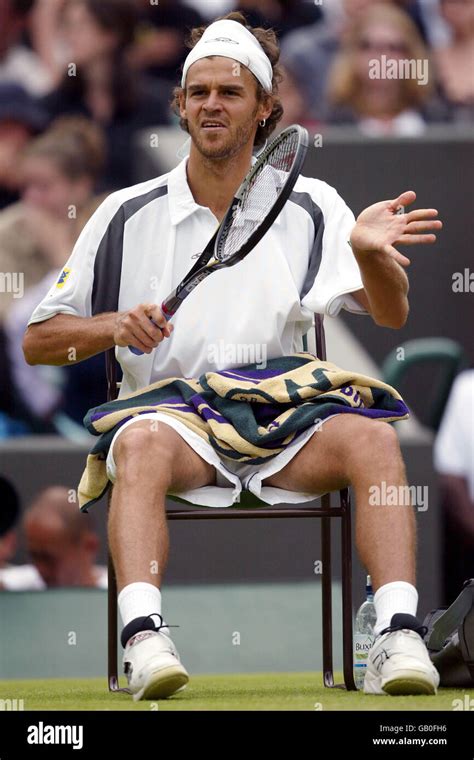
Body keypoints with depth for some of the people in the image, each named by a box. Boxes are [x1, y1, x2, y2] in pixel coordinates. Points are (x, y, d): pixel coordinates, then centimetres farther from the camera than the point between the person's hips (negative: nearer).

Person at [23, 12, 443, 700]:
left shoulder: (309, 208, 10)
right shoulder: (129, 216, 9)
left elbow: (391, 316, 2)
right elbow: (39, 342, 11)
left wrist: (369, 252, -20)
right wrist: (113, 326, -10)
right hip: (171, 417, -1)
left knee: (371, 436, -29)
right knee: (141, 444, -36)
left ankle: (398, 639, -40)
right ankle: (144, 639, -52)